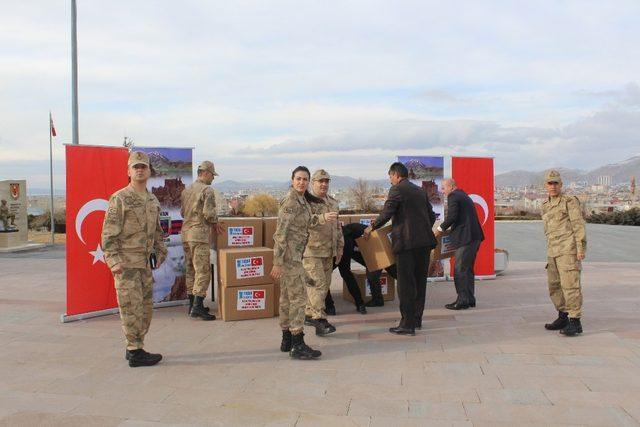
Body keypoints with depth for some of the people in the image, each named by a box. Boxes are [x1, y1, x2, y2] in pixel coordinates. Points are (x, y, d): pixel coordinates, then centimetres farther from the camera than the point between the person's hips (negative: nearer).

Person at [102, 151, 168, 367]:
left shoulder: (153, 201, 12)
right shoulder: (119, 199, -9)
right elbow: (108, 233, -13)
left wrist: (160, 254, 15)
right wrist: (113, 260, -19)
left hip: (145, 262, 8)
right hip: (126, 263, -7)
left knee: (145, 307, 12)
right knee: (132, 307, -4)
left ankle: (134, 348, 24)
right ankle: (136, 352, 4)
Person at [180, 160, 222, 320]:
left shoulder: (186, 190, 15)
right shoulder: (207, 190, -10)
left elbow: (182, 211, 19)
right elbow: (209, 213, -17)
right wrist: (215, 223, 0)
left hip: (186, 233, 8)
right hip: (199, 234, -8)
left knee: (190, 269, 13)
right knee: (203, 270, -7)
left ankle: (192, 304, 20)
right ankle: (198, 306, -11)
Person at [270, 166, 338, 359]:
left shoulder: (302, 200, 13)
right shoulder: (290, 201, -15)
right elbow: (281, 232, -19)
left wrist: (323, 218, 16)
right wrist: (278, 262, -21)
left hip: (294, 254, 10)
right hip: (289, 254, -10)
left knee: (287, 297, 13)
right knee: (298, 297, -8)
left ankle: (287, 340, 22)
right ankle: (298, 346, -5)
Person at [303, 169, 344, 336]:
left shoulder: (333, 203, 16)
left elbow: (337, 227, 22)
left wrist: (339, 247, 20)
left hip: (328, 252, 8)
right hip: (311, 251, -8)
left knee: (325, 284, 11)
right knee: (317, 283, -12)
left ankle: (310, 314, 24)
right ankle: (319, 320, -10)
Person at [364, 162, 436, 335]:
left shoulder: (397, 189, -5)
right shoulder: (420, 191, 17)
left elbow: (386, 213, -11)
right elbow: (431, 216, 18)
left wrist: (371, 228, 3)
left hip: (407, 242, -8)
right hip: (424, 241, 8)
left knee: (406, 284, -3)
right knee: (420, 282, 14)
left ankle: (407, 324, -1)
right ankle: (417, 319, 24)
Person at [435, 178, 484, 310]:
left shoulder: (453, 196, -8)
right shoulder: (464, 196, 22)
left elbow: (452, 216, -18)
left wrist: (440, 229, -6)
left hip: (465, 238, -10)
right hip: (474, 236, 10)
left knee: (460, 270, -6)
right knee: (468, 269, 15)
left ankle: (462, 301, -3)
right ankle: (469, 299, 21)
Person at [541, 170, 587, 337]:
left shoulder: (570, 201, -5)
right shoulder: (546, 206, 17)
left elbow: (579, 225, -11)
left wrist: (581, 248, -18)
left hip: (569, 250, -8)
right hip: (553, 252, 8)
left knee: (570, 285, -11)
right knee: (554, 285, 11)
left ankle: (575, 322, -7)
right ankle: (563, 318, 22)